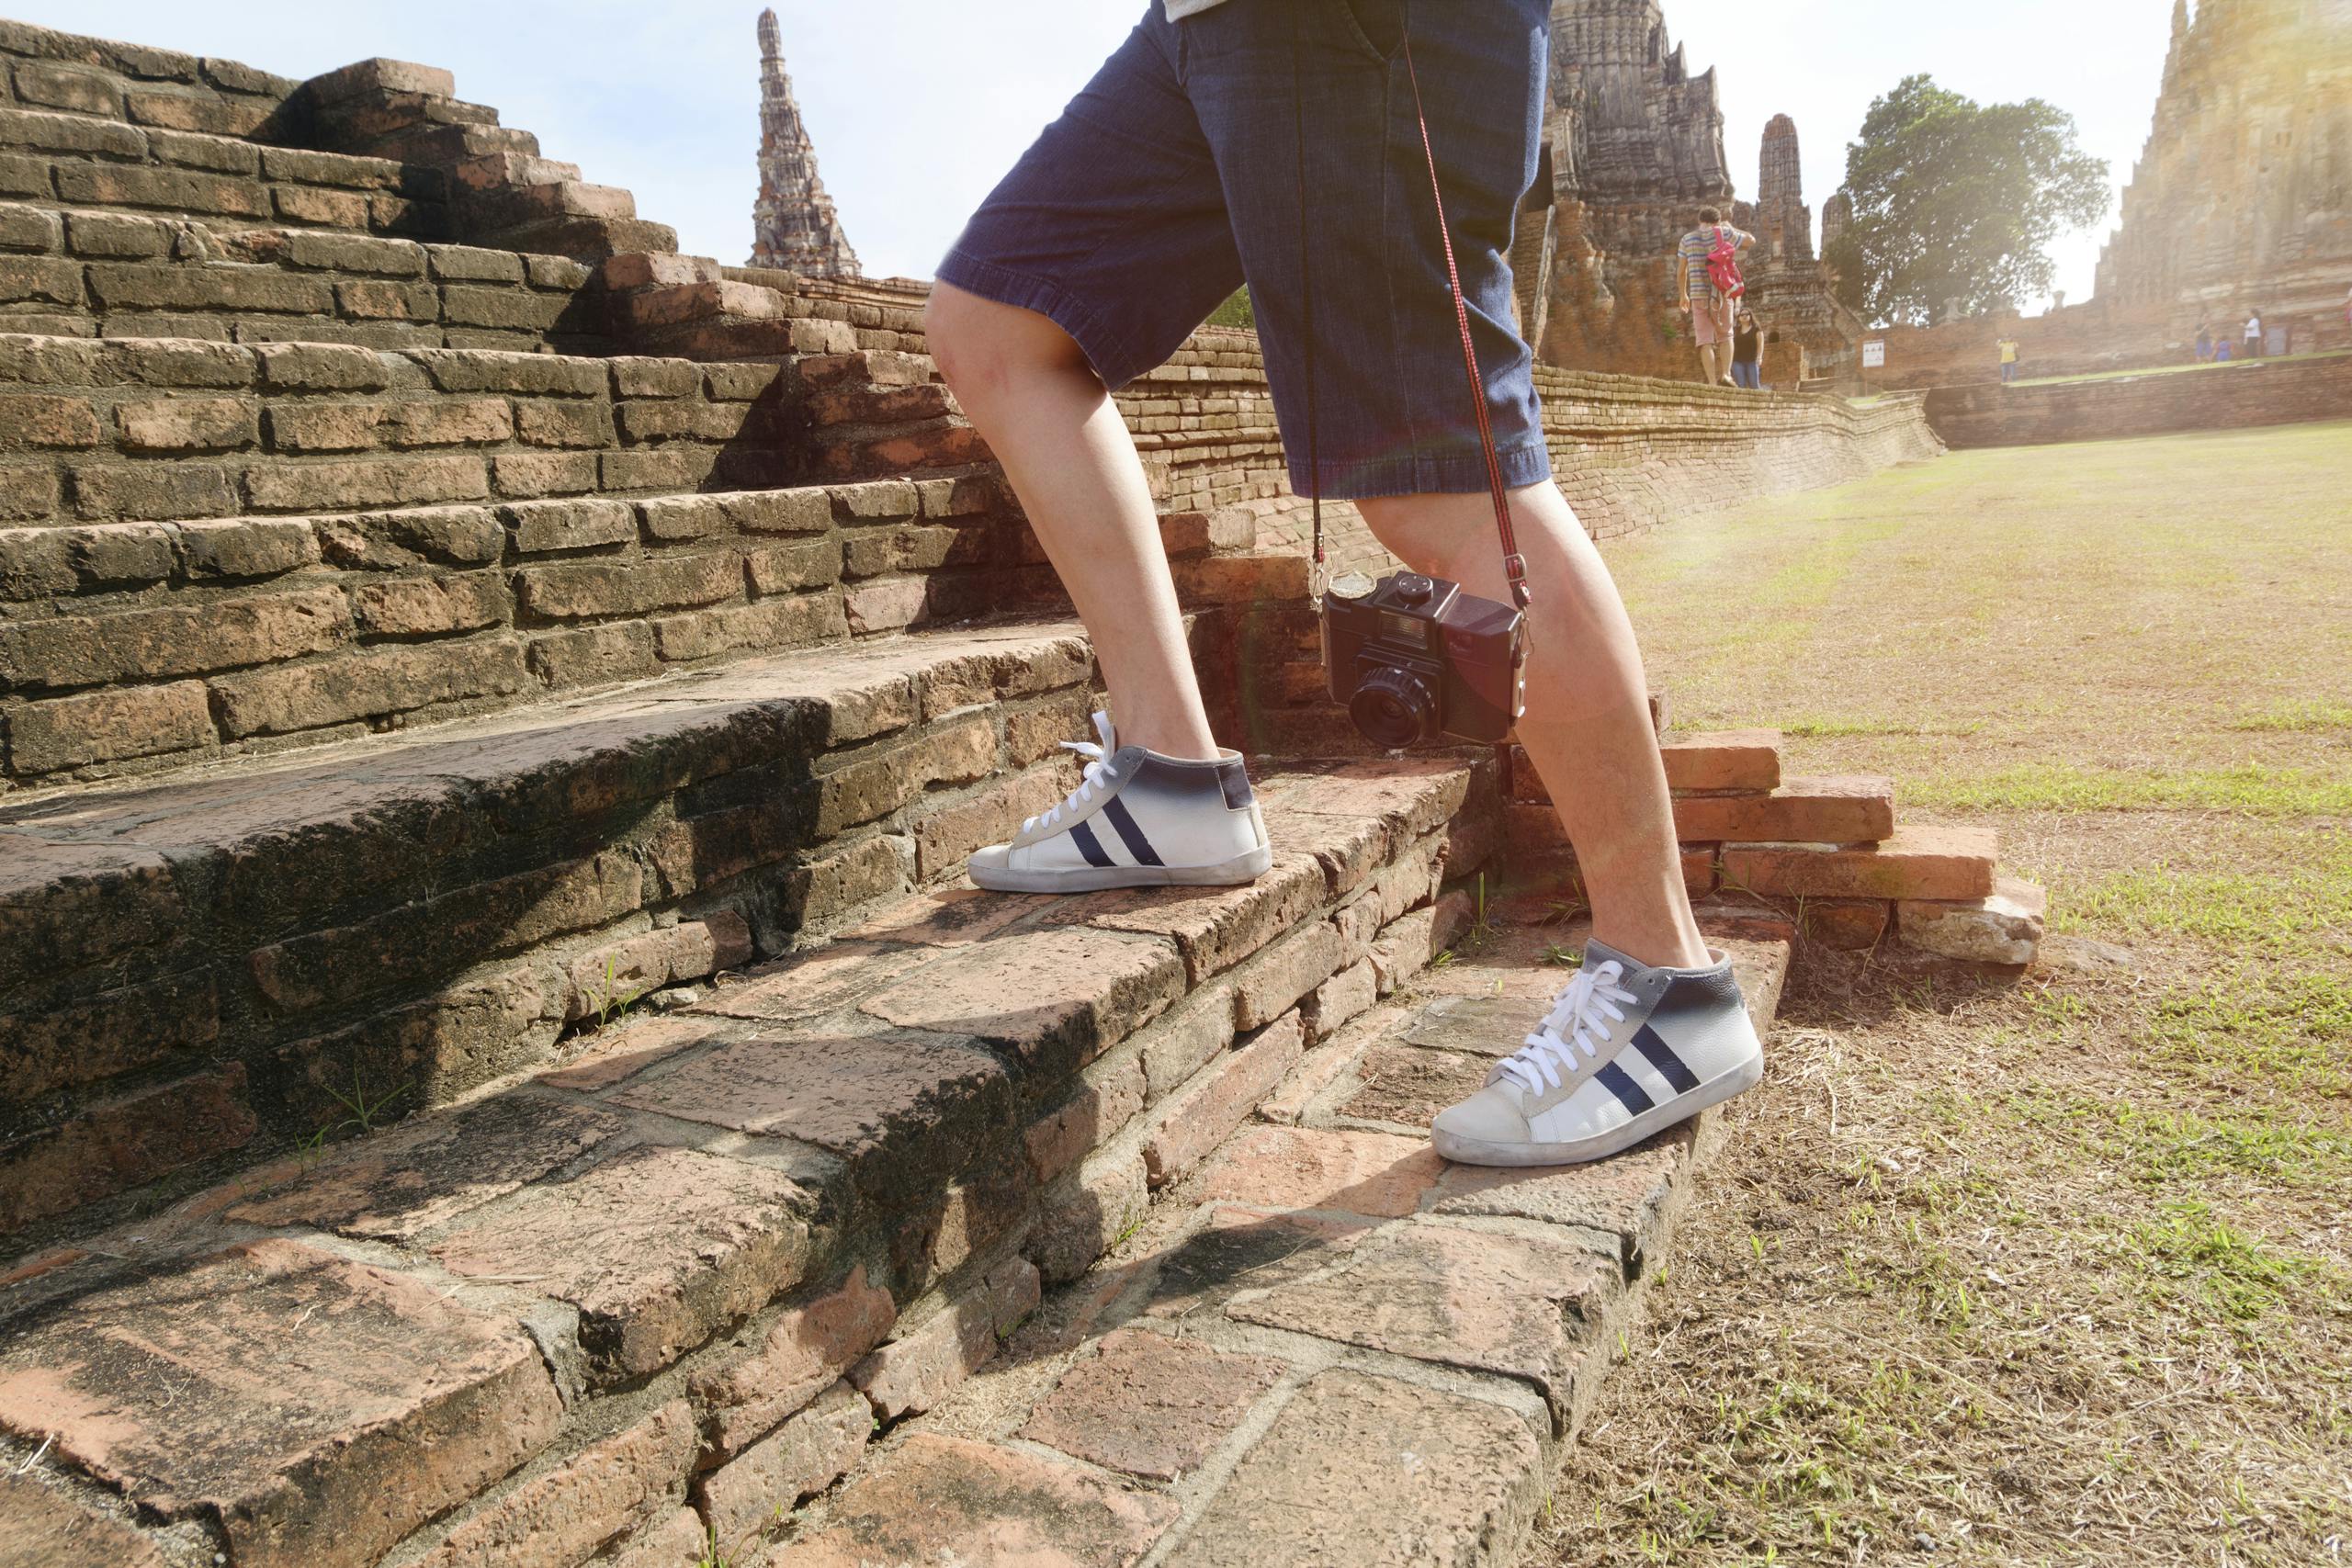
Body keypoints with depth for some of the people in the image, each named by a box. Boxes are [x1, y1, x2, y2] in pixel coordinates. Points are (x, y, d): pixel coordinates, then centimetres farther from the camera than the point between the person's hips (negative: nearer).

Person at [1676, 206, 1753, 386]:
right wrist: (1730, 228, 29)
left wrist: (1683, 294, 20)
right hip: (1722, 293, 0)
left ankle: (1711, 382, -11)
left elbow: (1681, 270, 9)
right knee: (1725, 336, 14)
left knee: (1705, 341, 1)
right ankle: (1725, 374, -4)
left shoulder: (1687, 239, 8)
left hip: (1699, 295, 0)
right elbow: (1751, 240, 16)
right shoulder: (1723, 233, 4)